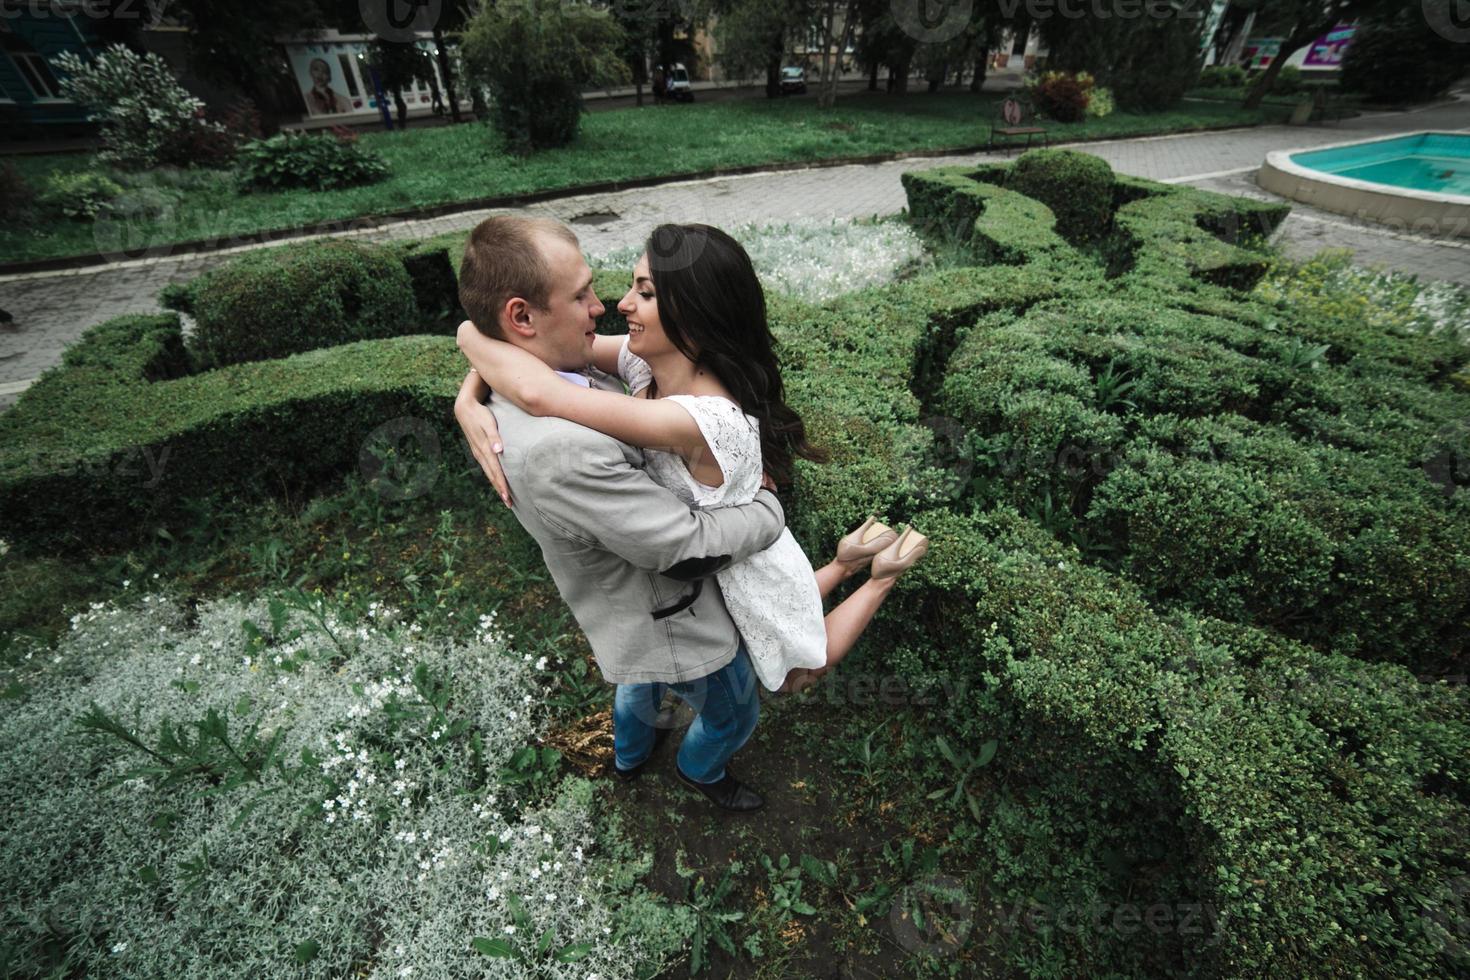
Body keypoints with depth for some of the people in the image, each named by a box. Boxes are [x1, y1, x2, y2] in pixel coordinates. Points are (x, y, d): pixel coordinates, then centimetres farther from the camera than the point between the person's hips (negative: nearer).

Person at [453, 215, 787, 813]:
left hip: (627, 610, 9)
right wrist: (770, 506, -17)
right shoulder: (562, 450, -42)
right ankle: (701, 770, 61)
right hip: (672, 628, -8)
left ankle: (629, 753, 73)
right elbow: (691, 551, -35)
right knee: (734, 715, 25)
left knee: (643, 678, 41)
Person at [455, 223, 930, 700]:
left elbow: (537, 393, -51)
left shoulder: (707, 421, -45)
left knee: (798, 674, 27)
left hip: (748, 571, -7)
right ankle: (847, 562, 40)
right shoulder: (645, 357, -20)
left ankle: (883, 572, 30)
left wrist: (471, 337, -32)